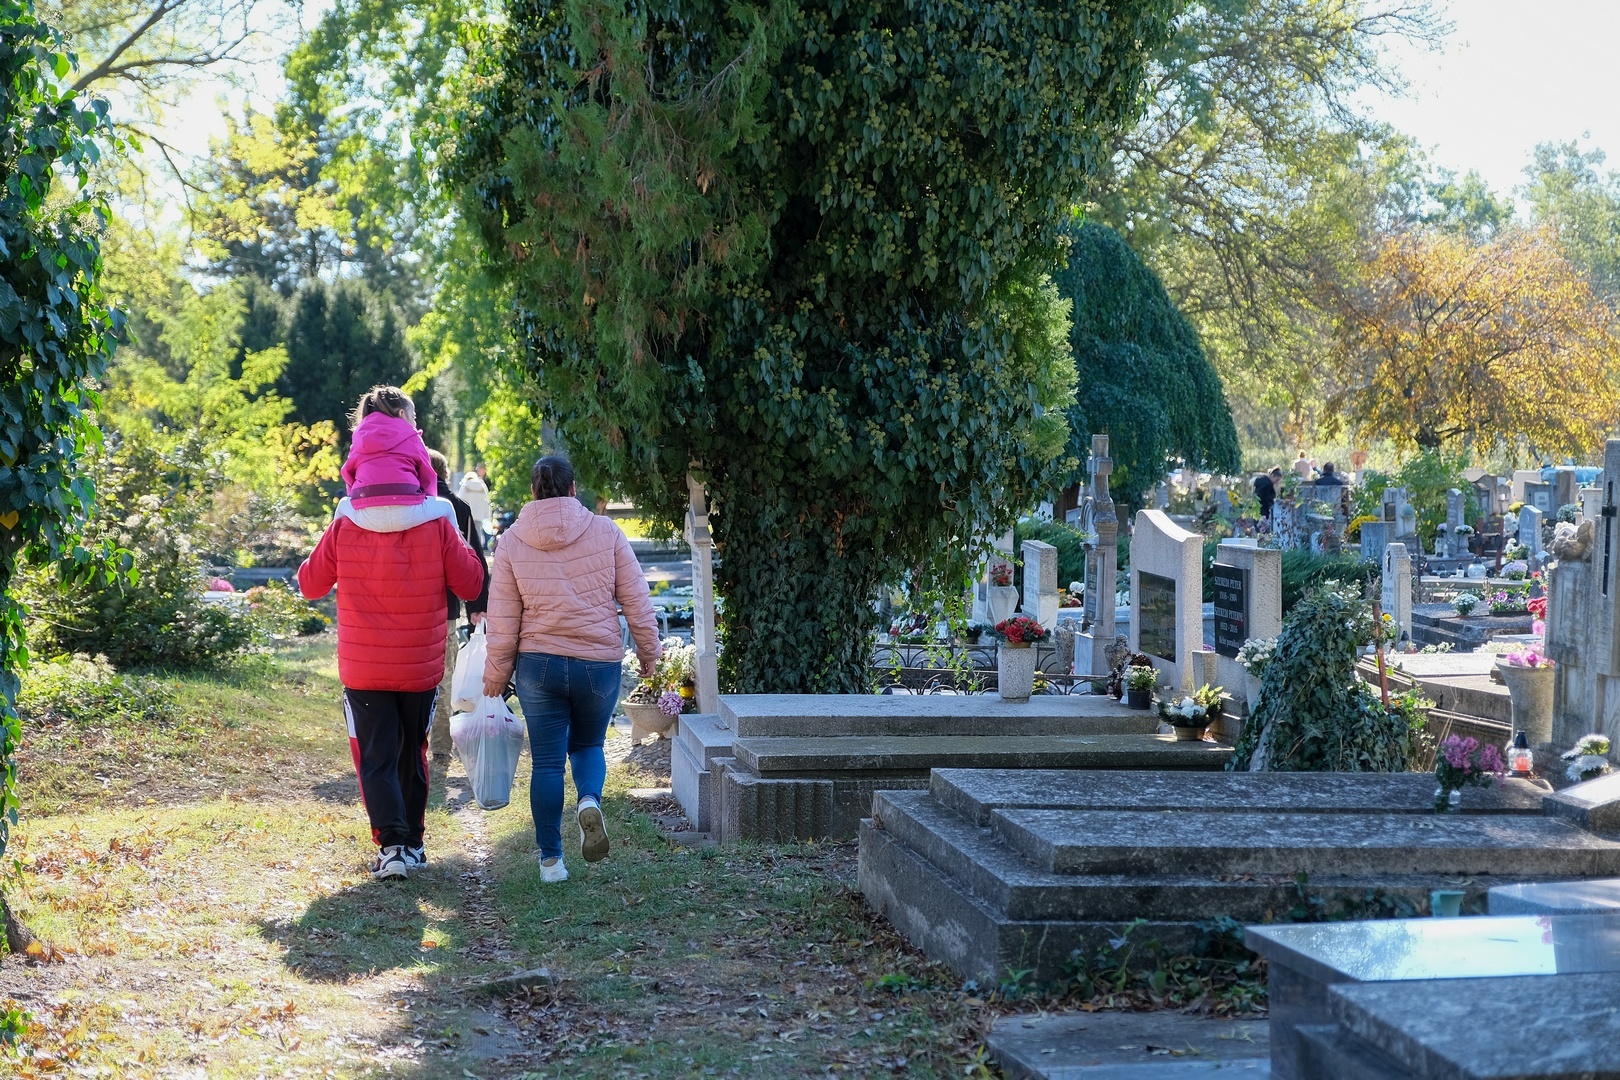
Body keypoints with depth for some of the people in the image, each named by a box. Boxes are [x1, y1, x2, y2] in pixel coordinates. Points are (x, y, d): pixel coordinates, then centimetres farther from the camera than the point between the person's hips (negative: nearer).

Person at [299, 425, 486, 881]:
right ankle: (413, 843, 25)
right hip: (421, 668, 1)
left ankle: (391, 844, -12)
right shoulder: (436, 526, -8)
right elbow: (471, 585, -4)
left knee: (376, 758, 3)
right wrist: (461, 547, 12)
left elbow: (310, 584, 4)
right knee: (412, 755, 18)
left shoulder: (343, 528, -7)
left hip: (363, 670, -1)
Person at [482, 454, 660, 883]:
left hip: (538, 664, 0)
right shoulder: (605, 533, -3)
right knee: (587, 744, 20)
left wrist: (496, 675, 10)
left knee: (547, 761, 8)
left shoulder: (512, 542, -2)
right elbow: (637, 601, 0)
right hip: (600, 662, 0)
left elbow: (502, 619, 0)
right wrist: (648, 653, 12)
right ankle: (590, 800, -11)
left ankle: (550, 859, 10)